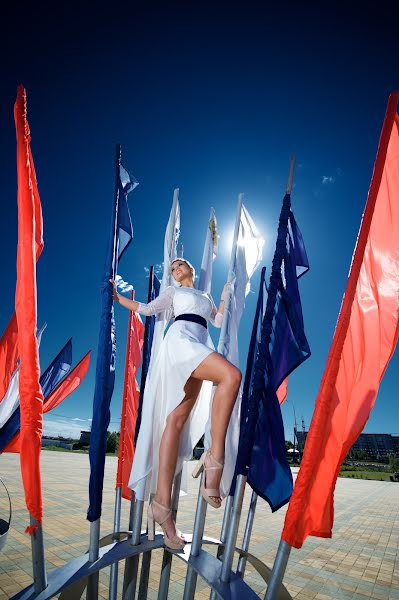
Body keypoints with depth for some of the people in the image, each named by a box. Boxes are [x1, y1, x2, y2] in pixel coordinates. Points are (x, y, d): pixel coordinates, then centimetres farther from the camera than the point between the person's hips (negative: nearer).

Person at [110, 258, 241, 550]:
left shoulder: (206, 296, 36)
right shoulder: (173, 291, 25)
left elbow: (219, 321, 30)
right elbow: (147, 309, 21)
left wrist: (225, 296, 29)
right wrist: (117, 297, 24)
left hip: (198, 349, 4)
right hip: (179, 339, -4)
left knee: (177, 420, -9)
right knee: (232, 375, -31)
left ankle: (162, 503, -14)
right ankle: (215, 457, -30)